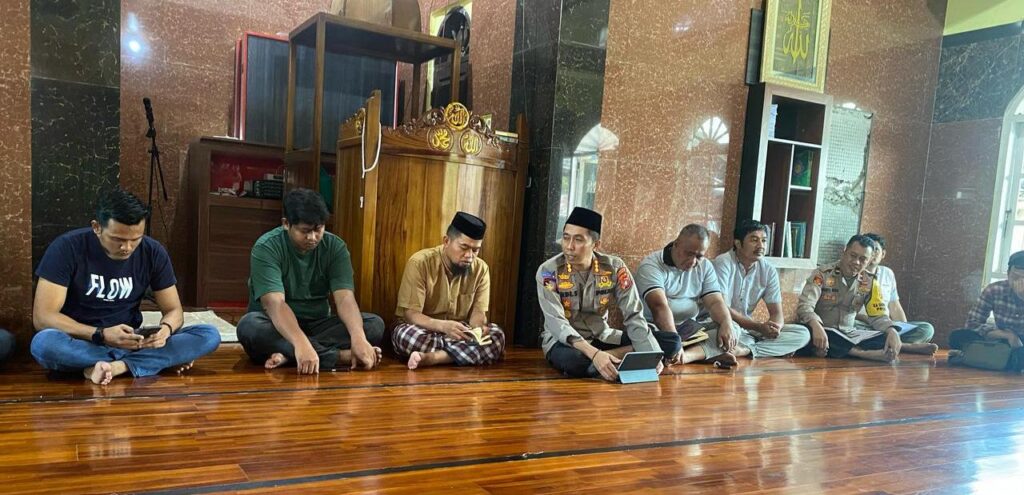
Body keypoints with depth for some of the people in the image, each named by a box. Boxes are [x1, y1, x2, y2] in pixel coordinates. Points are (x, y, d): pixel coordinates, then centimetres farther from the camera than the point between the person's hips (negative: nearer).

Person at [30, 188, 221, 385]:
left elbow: (173, 310, 0)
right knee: (44, 344, -38)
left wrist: (165, 329, -25)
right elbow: (43, 317, -17)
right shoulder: (67, 248, -15)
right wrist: (101, 335, -31)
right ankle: (160, 360, -25)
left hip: (130, 344, 2)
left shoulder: (153, 252, -6)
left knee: (209, 335, -18)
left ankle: (116, 366, -29)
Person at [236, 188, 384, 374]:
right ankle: (341, 356, -34)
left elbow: (345, 298, -18)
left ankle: (289, 355, -30)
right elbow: (274, 303, -30)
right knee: (249, 326, -36)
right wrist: (301, 344, -47)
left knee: (375, 324, -20)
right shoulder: (266, 248, -16)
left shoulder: (335, 247, -6)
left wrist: (358, 338, -38)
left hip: (318, 325, 3)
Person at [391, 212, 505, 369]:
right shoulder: (420, 263, -16)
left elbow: (478, 312, -6)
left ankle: (431, 357, -29)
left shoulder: (481, 269, -5)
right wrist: (443, 326, -39)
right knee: (405, 334, -37)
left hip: (458, 334, 4)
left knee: (497, 336, -24)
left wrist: (478, 329, -31)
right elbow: (410, 314, -20)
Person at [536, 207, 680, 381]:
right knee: (570, 360, -42)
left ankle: (607, 358, -16)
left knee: (672, 341, -12)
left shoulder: (614, 267, -8)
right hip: (563, 340, -3)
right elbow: (556, 322, -25)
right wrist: (594, 354, -40)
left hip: (602, 337, 4)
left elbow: (633, 316, -11)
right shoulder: (548, 271, -16)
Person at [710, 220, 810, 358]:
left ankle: (746, 350, -23)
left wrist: (774, 327, -24)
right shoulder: (723, 264, -14)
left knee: (802, 334, -8)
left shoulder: (769, 270, 2)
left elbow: (777, 313, 1)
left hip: (749, 328, 6)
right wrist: (759, 326, -28)